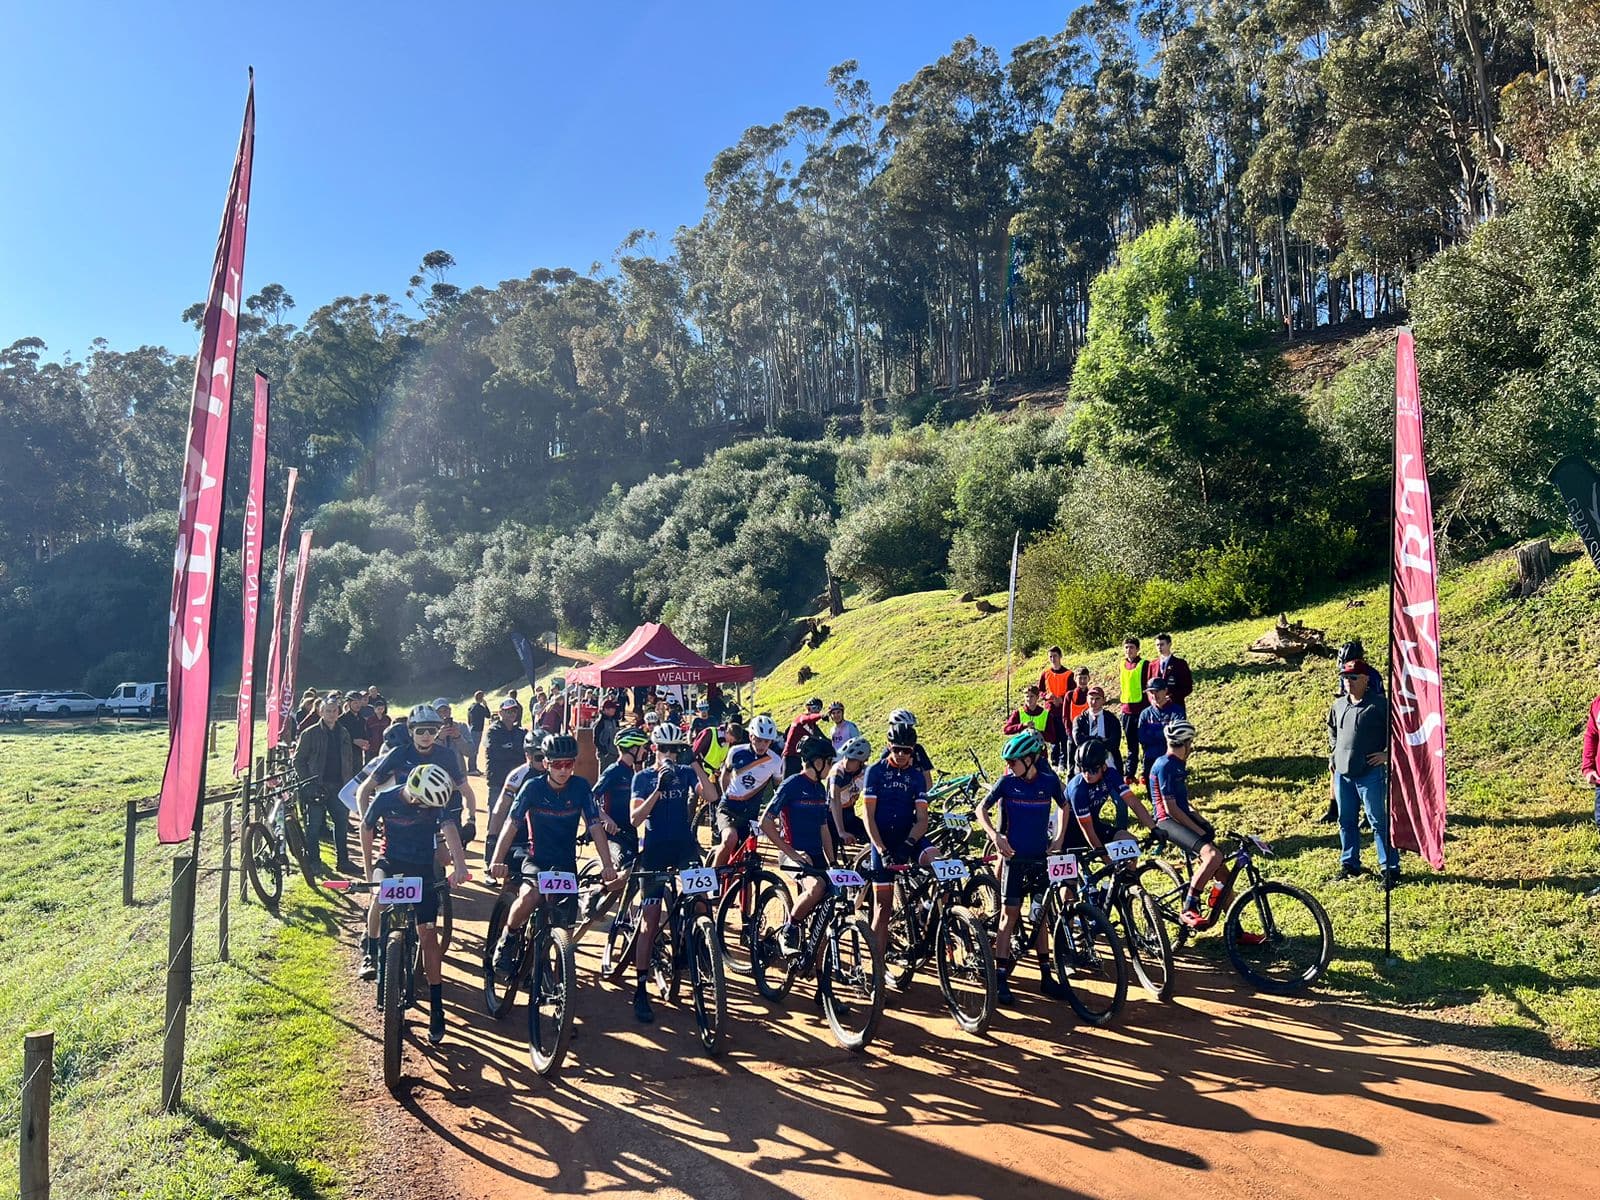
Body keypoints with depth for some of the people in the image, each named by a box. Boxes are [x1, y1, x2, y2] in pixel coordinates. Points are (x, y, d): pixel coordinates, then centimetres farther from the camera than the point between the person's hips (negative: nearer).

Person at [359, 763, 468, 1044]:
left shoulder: (435, 803, -18)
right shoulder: (386, 799, -16)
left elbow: (449, 828, -33)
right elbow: (367, 828, -1)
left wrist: (459, 864, -50)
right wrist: (368, 871, 0)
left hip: (423, 869, -1)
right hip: (391, 862, 1)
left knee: (427, 935, -5)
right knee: (380, 894, -31)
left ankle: (436, 1007, 1)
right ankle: (371, 953, -4)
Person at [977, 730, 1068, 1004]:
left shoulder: (1049, 781, -4)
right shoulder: (1007, 782, -7)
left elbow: (1063, 807, 14)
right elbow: (982, 809, -2)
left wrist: (1058, 839, 5)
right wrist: (995, 835, -18)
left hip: (1041, 857, 2)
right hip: (1014, 856, -2)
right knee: (1010, 915, -2)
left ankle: (1046, 976, 19)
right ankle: (1000, 978, 3)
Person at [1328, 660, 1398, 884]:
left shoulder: (1379, 704, -8)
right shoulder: (1338, 705, 11)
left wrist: (1388, 754, -8)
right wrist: (1333, 758, 19)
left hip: (1370, 773, -6)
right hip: (1342, 773, 6)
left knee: (1378, 821, -3)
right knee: (1346, 821, 13)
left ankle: (1390, 869, 4)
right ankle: (1349, 864, 25)